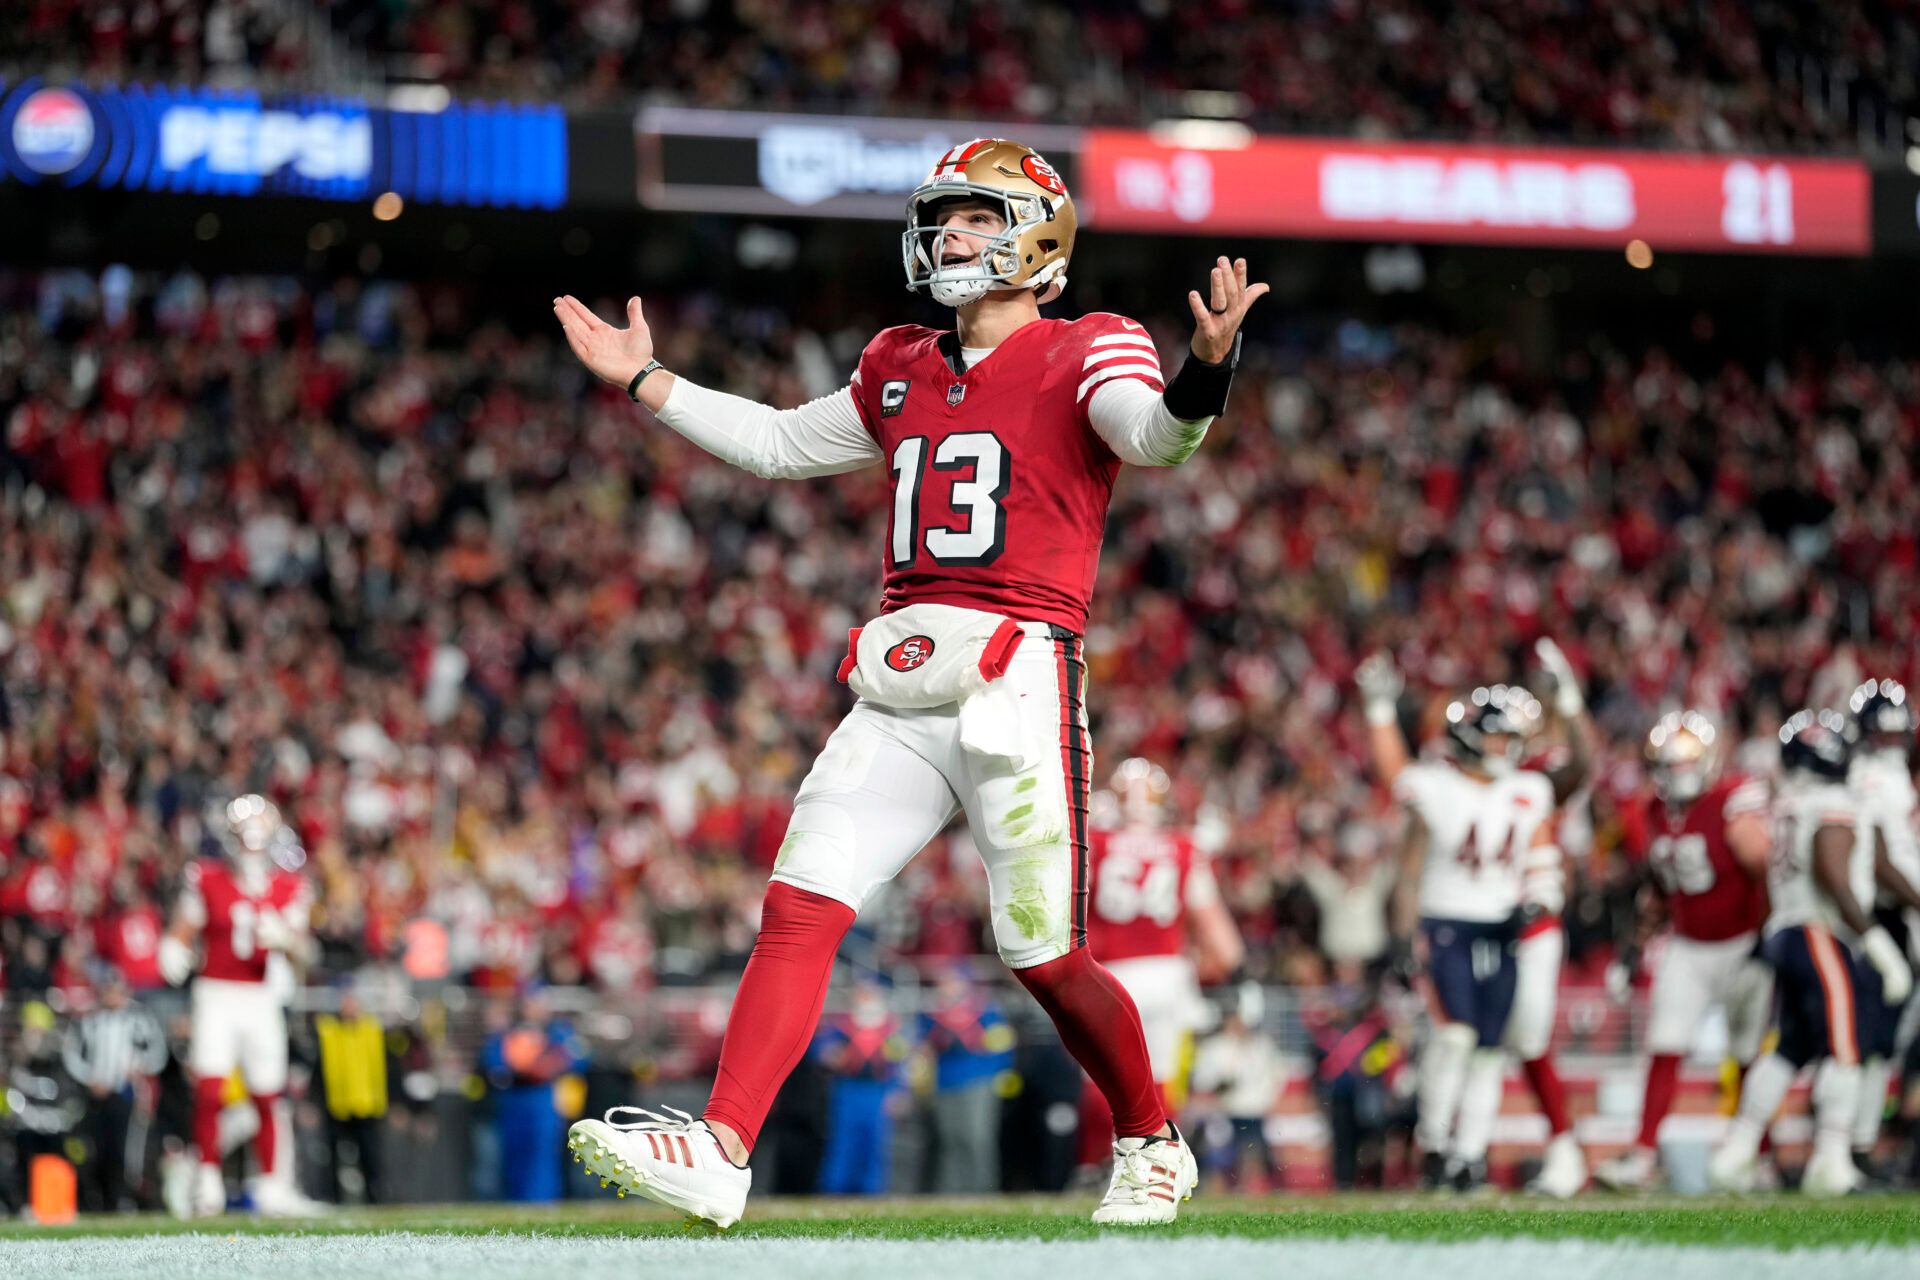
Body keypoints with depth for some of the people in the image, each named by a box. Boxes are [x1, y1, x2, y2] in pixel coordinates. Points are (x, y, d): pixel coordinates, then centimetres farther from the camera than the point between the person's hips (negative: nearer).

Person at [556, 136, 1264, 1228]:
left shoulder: (1083, 356, 0)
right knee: (800, 907, -8)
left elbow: (1154, 438, -20)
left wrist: (1206, 370, -42)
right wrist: (646, 383, 31)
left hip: (1019, 680, -6)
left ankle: (1153, 1145, 23)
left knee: (1047, 957, -1)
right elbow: (782, 444, 32)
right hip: (900, 692, 6)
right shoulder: (904, 372, 20)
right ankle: (720, 1153, -13)